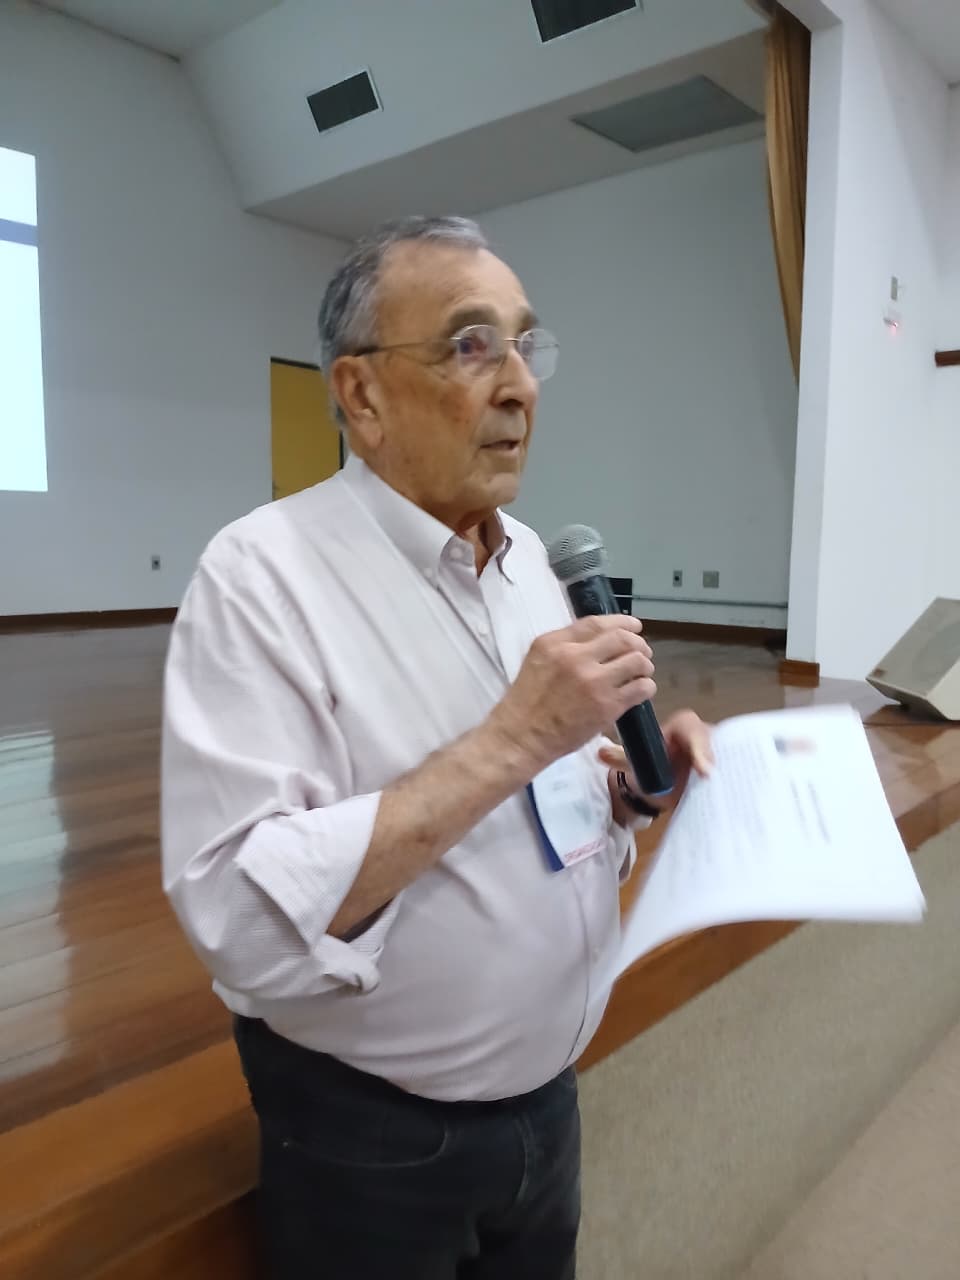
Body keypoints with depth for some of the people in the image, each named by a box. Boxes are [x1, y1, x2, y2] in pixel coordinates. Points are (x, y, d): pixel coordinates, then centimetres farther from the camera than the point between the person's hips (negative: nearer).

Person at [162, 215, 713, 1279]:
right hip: (367, 1133, -6)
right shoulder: (264, 572, -21)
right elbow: (242, 920, -29)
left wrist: (628, 777, -9)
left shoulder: (527, 556, 2)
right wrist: (512, 740, -31)